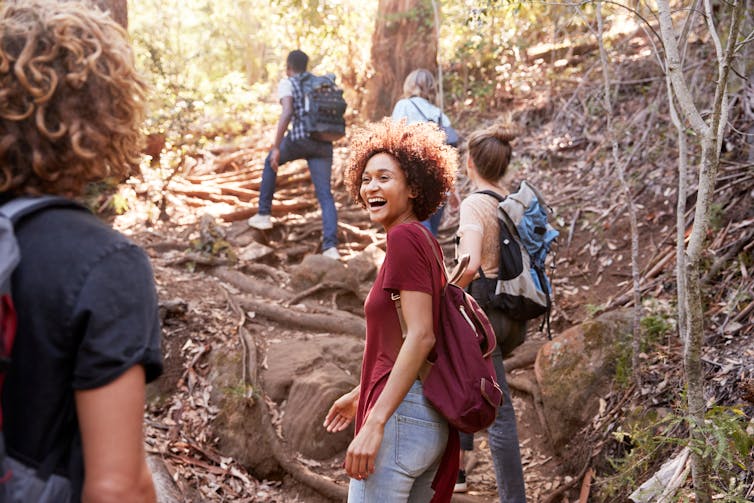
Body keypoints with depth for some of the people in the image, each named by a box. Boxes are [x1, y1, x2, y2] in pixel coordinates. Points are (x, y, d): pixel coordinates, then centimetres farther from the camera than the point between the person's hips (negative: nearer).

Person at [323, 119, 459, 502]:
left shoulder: (404, 237, -12)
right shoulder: (424, 241, 14)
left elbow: (420, 335, -20)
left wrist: (375, 423, -23)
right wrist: (361, 394, 32)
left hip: (401, 413, -9)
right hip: (429, 418, 9)